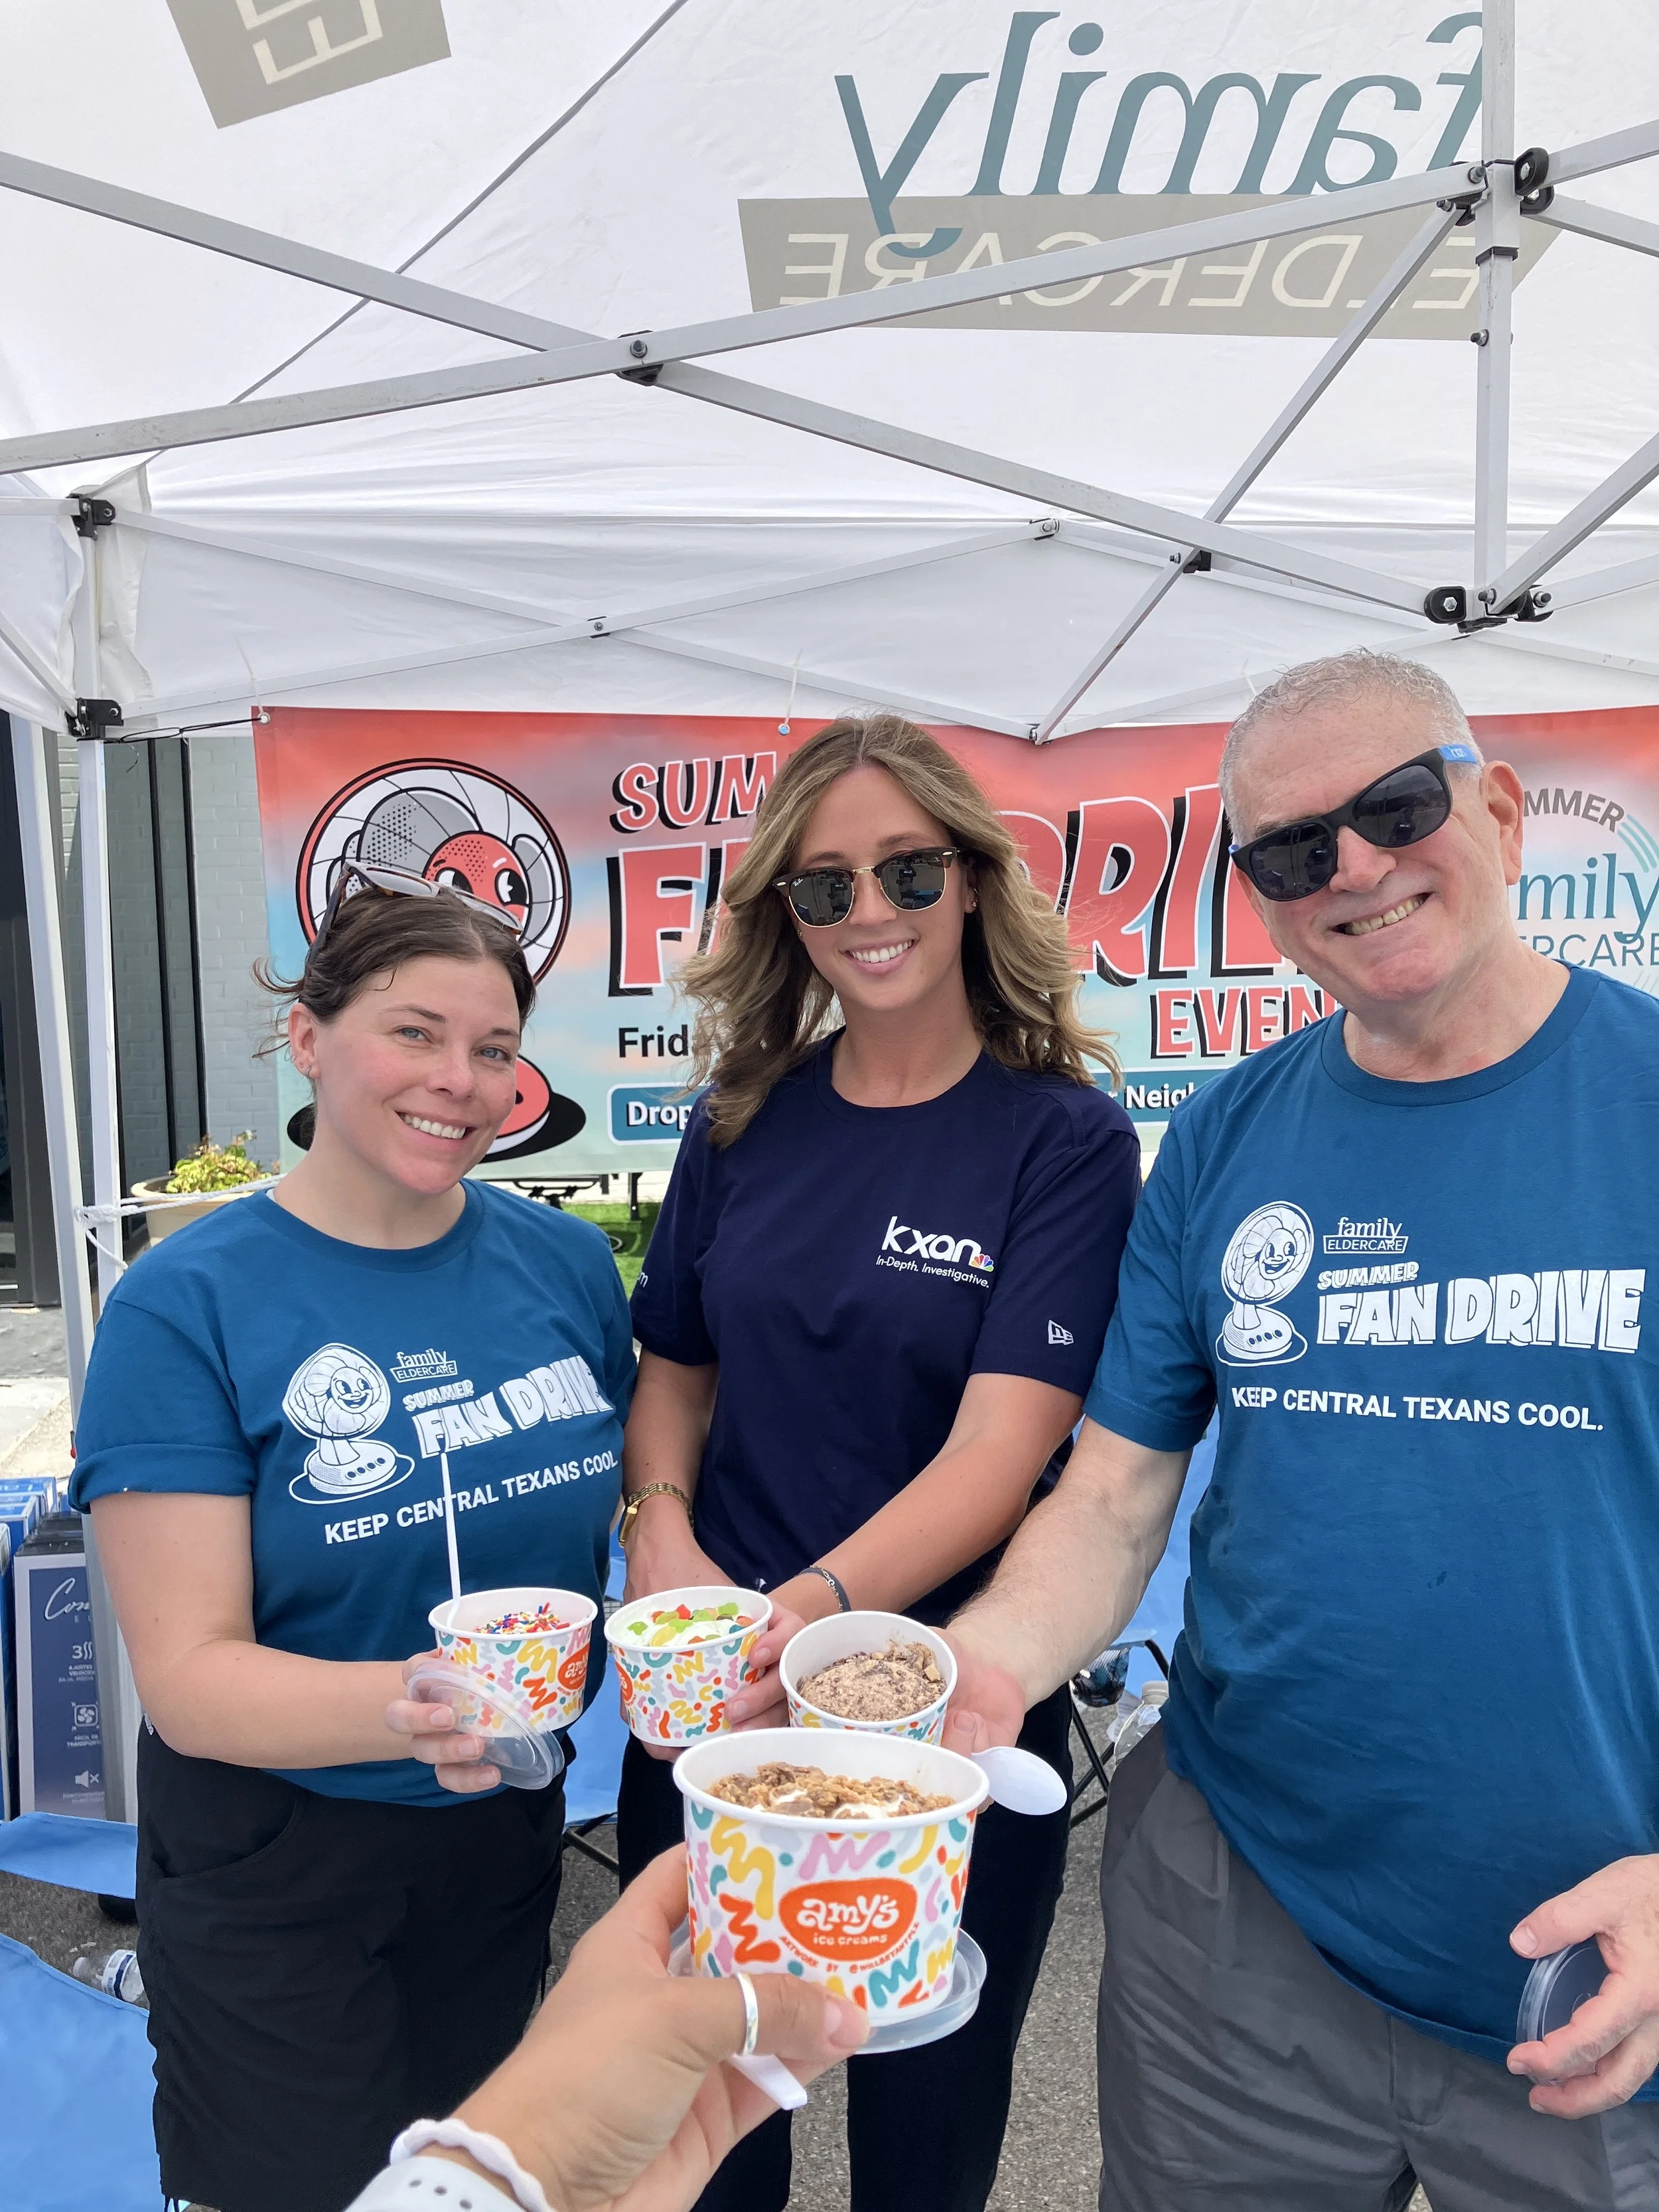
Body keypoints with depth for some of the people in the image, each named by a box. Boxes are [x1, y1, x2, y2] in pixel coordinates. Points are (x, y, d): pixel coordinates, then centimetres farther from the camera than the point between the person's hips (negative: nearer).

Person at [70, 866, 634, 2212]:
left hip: (507, 1838, 4)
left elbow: (636, 1507, 6)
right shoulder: (187, 1305, -18)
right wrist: (401, 1707, -39)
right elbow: (190, 1675, -21)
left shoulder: (566, 1263, -7)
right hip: (276, 1864, -3)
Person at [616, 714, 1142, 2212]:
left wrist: (817, 1607, -35)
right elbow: (676, 1366, 8)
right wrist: (663, 1533, -10)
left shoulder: (1064, 1139, -12)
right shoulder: (745, 1122, 0)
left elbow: (1001, 1447, -20)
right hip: (712, 1700, 4)